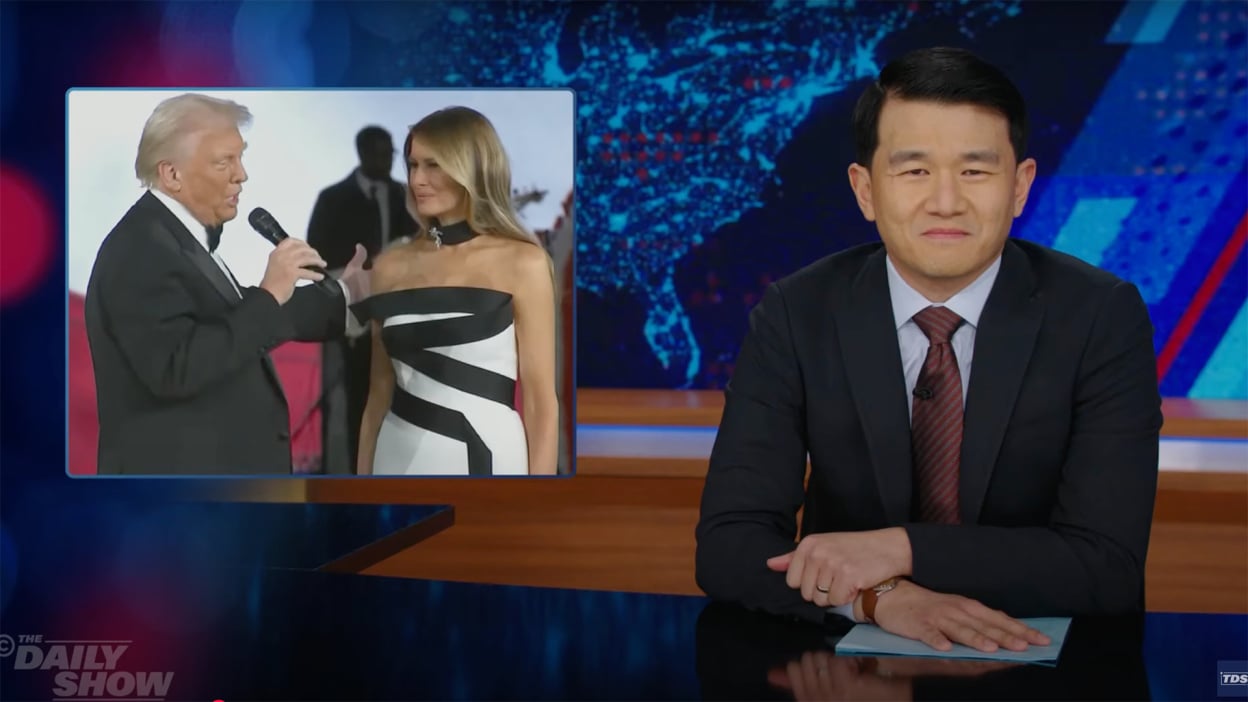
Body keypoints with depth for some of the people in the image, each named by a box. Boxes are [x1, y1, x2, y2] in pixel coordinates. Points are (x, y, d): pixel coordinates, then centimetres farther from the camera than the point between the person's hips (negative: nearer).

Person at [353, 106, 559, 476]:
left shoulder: (521, 262, -5)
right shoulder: (390, 266, 6)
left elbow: (540, 401, -6)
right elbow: (380, 391, 11)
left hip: (484, 458, -3)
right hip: (399, 458, 4)